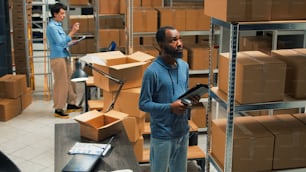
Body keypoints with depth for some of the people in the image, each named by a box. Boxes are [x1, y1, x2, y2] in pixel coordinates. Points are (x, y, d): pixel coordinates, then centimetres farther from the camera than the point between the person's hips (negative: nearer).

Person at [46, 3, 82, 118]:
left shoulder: (58, 25, 14)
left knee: (70, 81, 14)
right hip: (58, 58, -9)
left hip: (65, 57, 10)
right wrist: (72, 32, -21)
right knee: (61, 84, -6)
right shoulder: (51, 27, -15)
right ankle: (58, 110, 1)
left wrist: (70, 42, 10)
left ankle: (71, 104, 25)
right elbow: (60, 42, -22)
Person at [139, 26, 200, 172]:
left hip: (182, 131, 6)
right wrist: (170, 107, -25)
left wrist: (191, 98, -7)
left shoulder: (184, 66, 3)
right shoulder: (152, 71, -18)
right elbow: (143, 104, -15)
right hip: (162, 134, -6)